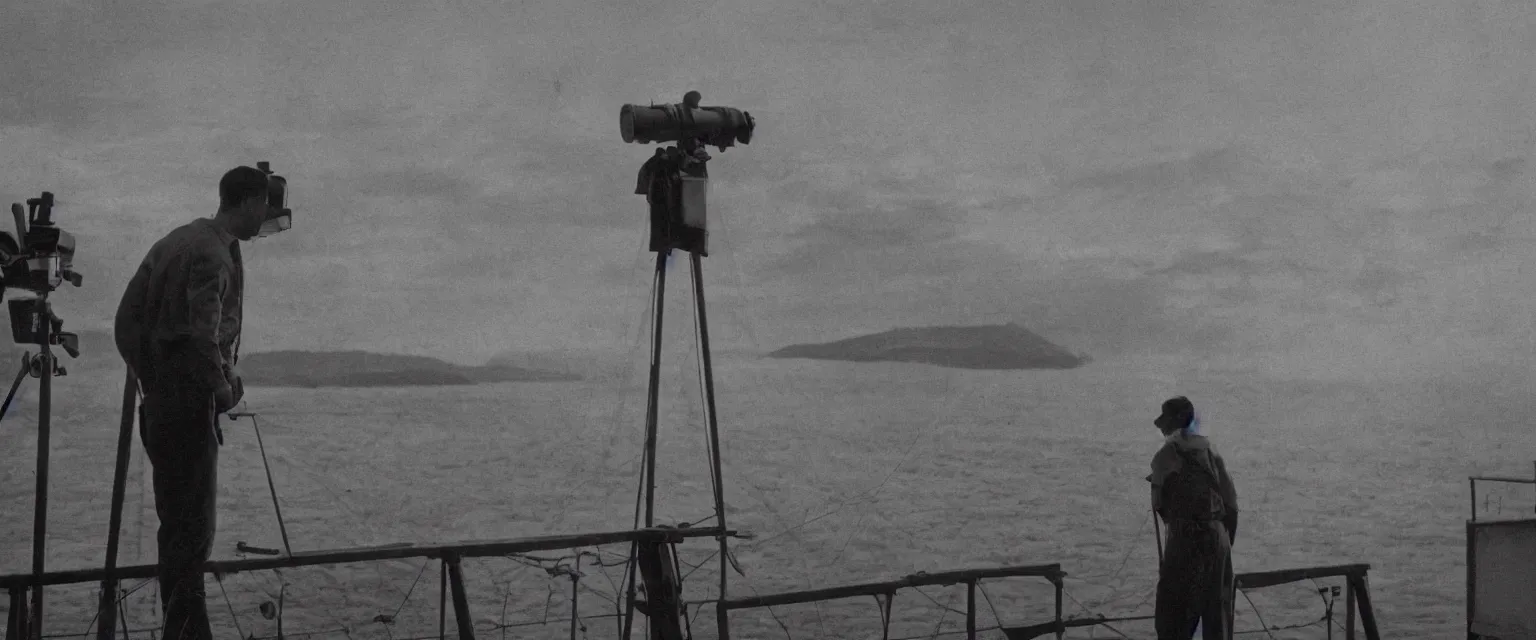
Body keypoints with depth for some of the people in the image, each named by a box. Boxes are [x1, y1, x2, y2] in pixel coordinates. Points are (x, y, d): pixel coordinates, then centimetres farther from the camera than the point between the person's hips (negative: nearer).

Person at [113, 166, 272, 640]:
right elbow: (203, 332, -25)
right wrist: (223, 386, -13)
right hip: (189, 401, -9)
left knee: (176, 523, 14)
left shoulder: (174, 241, 15)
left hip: (158, 400, 9)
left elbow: (127, 320, 17)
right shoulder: (215, 254, -14)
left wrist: (147, 378, 18)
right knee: (192, 528, -5)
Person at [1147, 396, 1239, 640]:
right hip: (1218, 537, 6)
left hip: (1185, 538, -5)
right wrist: (1227, 541, 17)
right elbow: (1231, 502, 9)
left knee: (1173, 612, 1)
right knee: (1217, 609, 13)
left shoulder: (1166, 456, -8)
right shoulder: (1211, 452, 8)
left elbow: (1159, 504, -5)